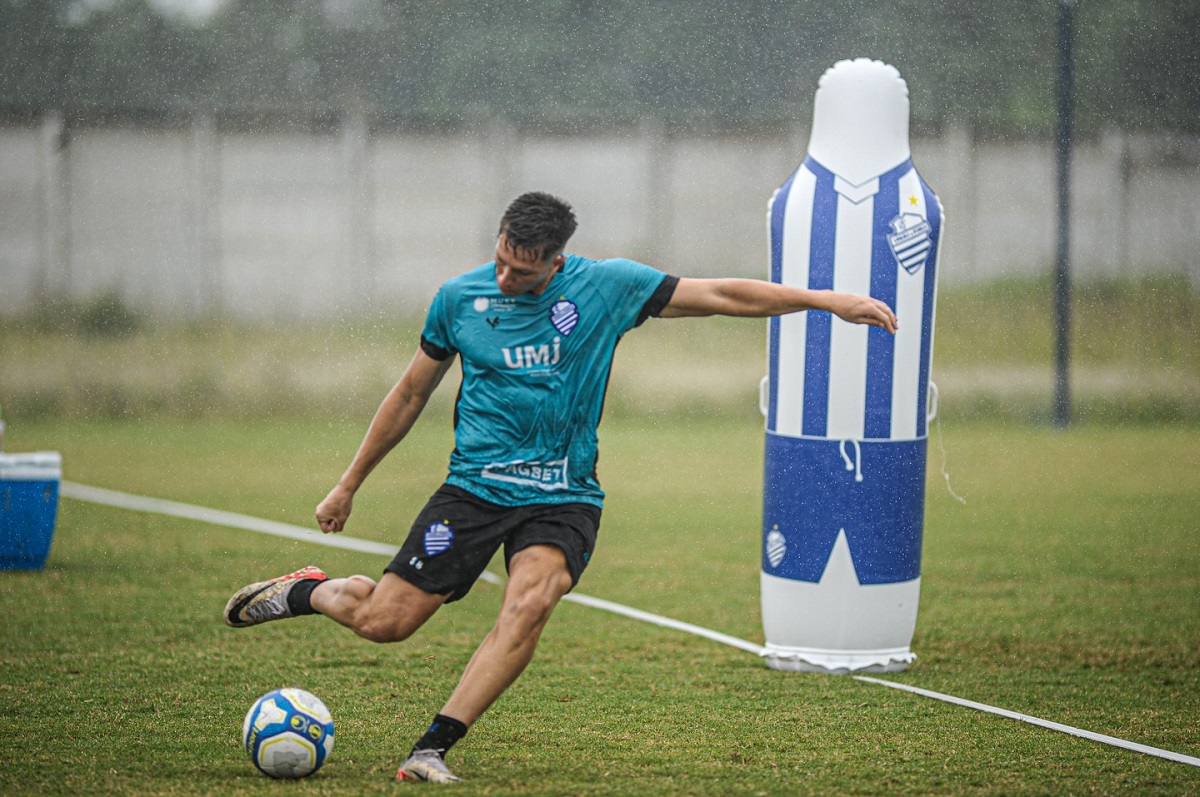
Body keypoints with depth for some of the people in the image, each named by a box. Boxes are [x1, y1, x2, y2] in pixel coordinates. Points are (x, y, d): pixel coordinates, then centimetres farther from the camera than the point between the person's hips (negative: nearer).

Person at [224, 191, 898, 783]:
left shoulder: (607, 287, -4)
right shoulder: (459, 299, -1)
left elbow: (721, 296, 0)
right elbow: (411, 395, 12)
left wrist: (828, 301, -4)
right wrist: (349, 485, 17)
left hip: (562, 499, -1)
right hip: (474, 487, 1)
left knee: (529, 604, -30)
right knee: (384, 622, -6)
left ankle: (434, 749, -25)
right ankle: (307, 592, 28)